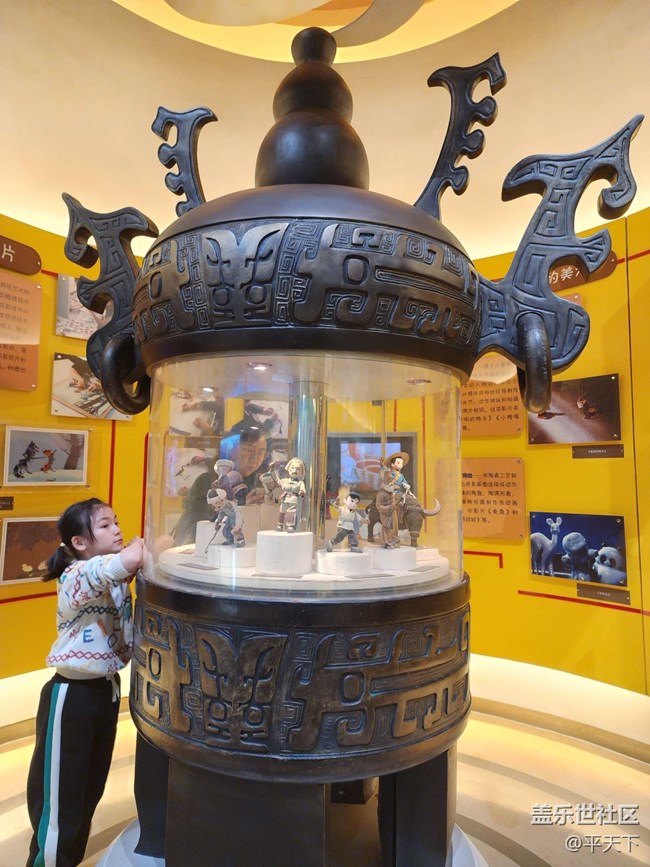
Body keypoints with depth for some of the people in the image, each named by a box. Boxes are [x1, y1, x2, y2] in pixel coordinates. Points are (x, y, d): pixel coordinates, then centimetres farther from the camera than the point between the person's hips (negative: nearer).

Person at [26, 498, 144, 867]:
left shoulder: (119, 580, 2)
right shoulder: (78, 575, -25)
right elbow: (129, 559, -43)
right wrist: (143, 544, -21)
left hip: (107, 689, 8)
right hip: (72, 696, -8)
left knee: (90, 792, 24)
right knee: (59, 799, 10)